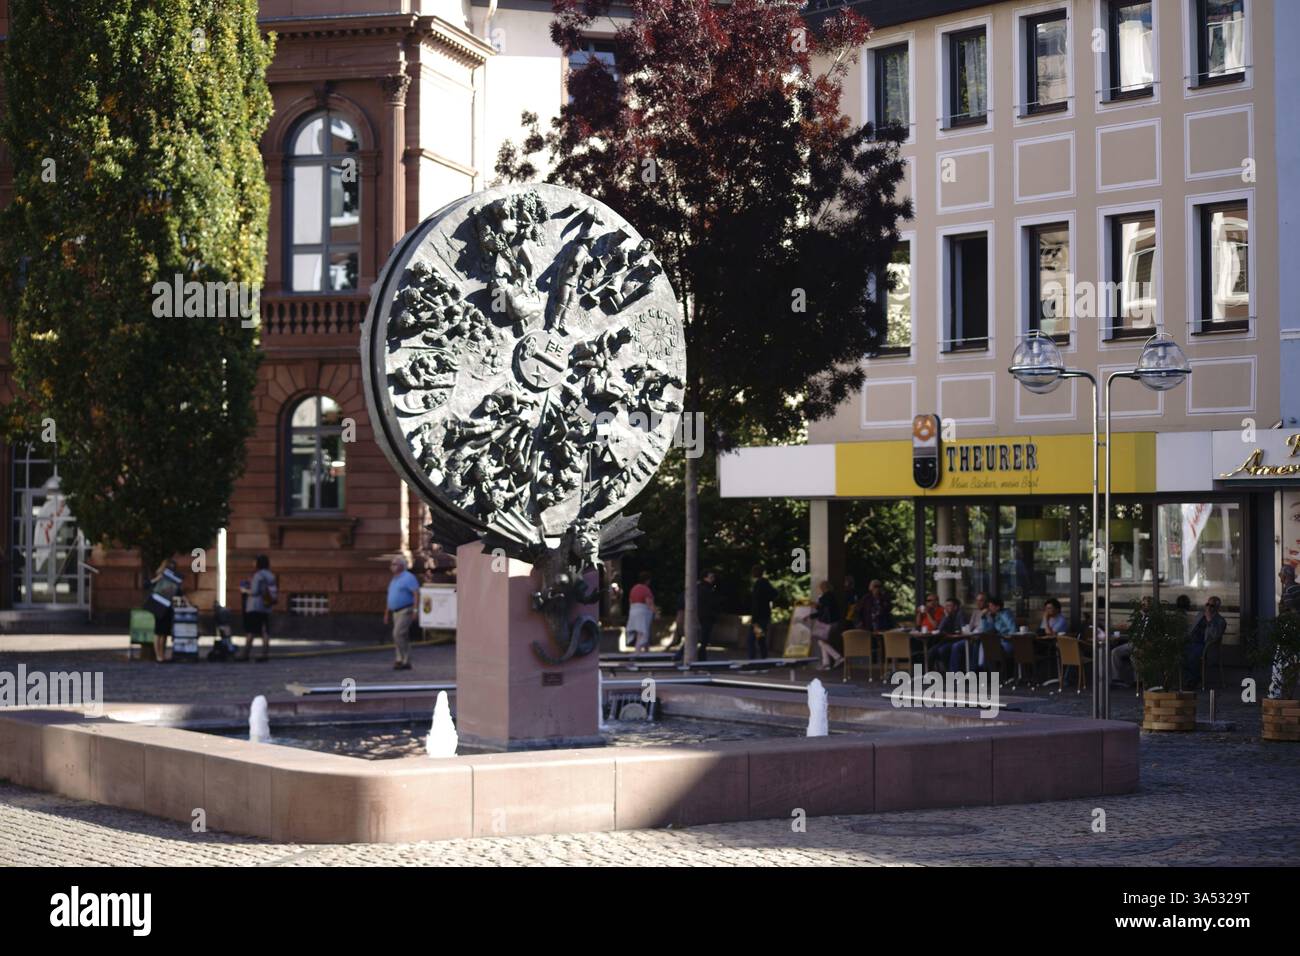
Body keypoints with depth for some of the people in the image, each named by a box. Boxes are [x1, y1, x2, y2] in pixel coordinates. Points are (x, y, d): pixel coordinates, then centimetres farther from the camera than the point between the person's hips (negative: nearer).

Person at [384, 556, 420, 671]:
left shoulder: (408, 578, -7)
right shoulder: (394, 579, 20)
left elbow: (416, 593, -16)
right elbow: (390, 598, 25)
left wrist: (415, 609, -23)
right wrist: (387, 613, 23)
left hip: (405, 611, -9)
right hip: (396, 612, 9)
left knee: (398, 634, -17)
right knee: (403, 637, 8)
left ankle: (402, 660, -13)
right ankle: (405, 662, 9)